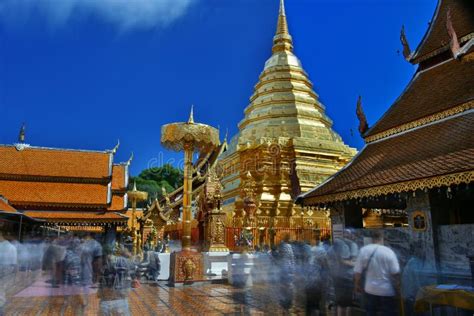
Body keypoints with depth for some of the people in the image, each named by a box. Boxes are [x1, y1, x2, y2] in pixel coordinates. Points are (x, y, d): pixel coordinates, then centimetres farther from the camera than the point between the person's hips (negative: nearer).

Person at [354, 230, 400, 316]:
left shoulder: (363, 250, -6)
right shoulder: (389, 252, -13)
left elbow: (357, 272, -3)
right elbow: (395, 274, -14)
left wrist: (357, 285, 12)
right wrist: (397, 289, -1)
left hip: (370, 290, 3)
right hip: (387, 291, -2)